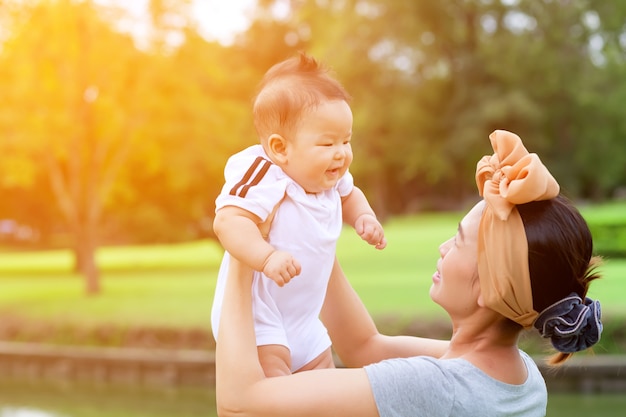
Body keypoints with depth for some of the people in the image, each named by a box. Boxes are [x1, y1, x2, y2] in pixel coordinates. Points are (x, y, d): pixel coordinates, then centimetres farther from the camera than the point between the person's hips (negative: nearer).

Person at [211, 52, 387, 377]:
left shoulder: (331, 179, 0)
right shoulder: (266, 180, -28)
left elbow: (349, 195, 24)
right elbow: (228, 220, -41)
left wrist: (363, 217, 3)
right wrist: (266, 257, -55)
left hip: (304, 320, 9)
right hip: (254, 318, -9)